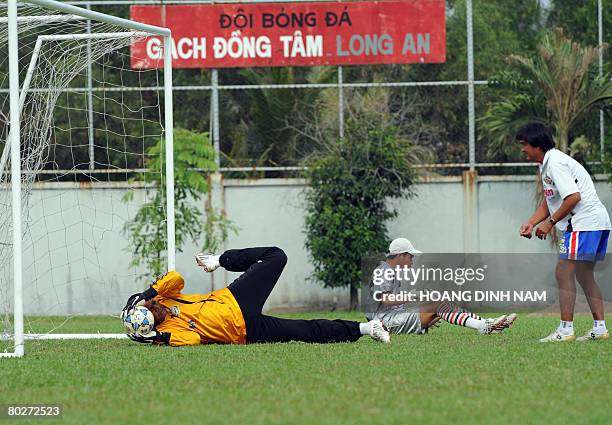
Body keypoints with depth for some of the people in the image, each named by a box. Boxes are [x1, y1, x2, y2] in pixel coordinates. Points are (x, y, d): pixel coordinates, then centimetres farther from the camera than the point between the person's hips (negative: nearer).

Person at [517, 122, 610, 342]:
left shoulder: (555, 163, -14)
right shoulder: (547, 164, 19)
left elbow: (573, 197, -22)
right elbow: (548, 201, 24)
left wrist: (550, 222, -15)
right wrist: (530, 223, 11)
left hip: (584, 222, -11)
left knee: (564, 272, -10)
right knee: (584, 275, 15)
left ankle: (565, 330, -11)